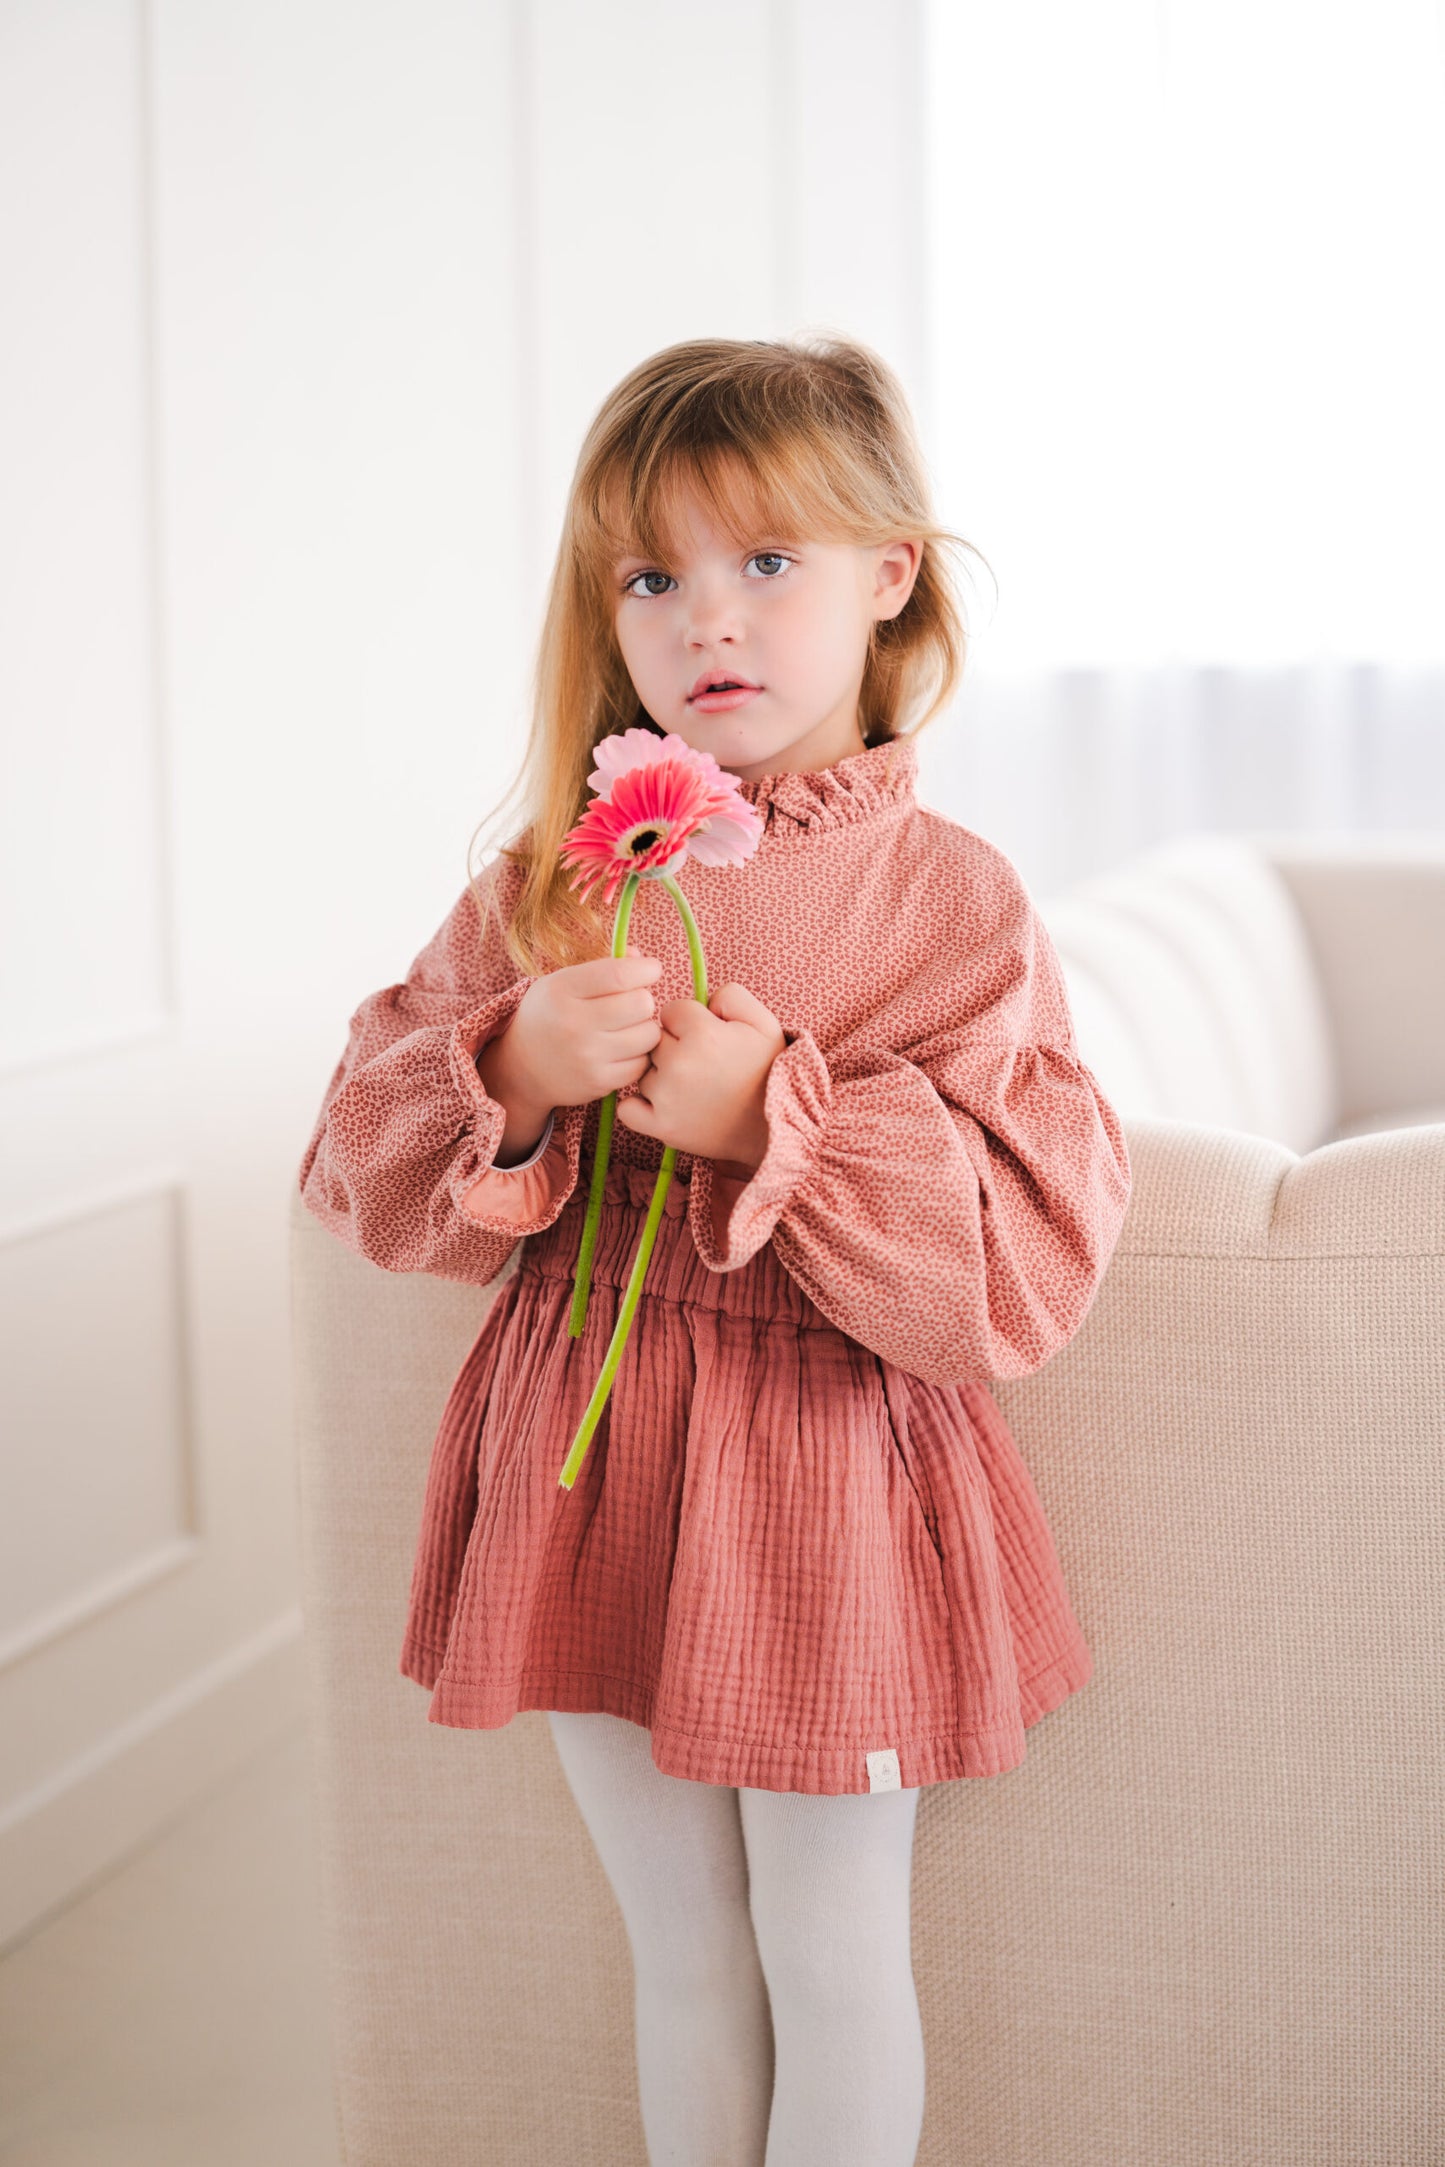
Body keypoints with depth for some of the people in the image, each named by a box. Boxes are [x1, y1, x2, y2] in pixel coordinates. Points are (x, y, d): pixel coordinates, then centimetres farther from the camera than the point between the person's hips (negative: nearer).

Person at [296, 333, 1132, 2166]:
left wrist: (782, 1117, -24)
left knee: (831, 1958, 10)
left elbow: (1029, 1260, -15)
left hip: (828, 1481, -3)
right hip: (589, 1465, 3)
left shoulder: (947, 899, -9)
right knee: (682, 1950, 18)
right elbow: (365, 1173, 1)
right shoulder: (552, 880, 1)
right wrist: (510, 1069, -19)